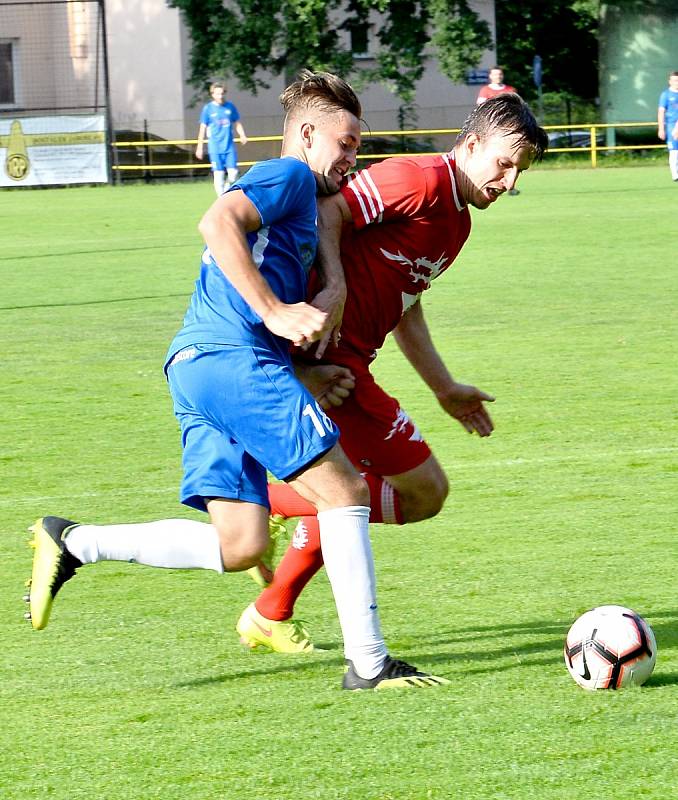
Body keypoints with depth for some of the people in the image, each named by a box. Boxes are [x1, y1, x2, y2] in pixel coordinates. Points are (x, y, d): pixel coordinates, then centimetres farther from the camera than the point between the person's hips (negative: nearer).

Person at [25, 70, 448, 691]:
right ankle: (368, 662, -10)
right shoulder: (288, 175, 1)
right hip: (233, 355, -10)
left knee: (240, 546, 3)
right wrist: (274, 312, -20)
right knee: (344, 490, -8)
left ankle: (73, 544, 2)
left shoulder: (302, 201, 31)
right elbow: (218, 222, -18)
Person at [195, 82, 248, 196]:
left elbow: (237, 123, 14)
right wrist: (200, 147, 0)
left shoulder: (230, 106, 6)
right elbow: (203, 128, 2)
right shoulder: (208, 108, -1)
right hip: (215, 147, -3)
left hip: (229, 146, 3)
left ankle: (226, 189, 22)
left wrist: (242, 135, -4)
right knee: (219, 174, -5)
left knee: (233, 173, -3)